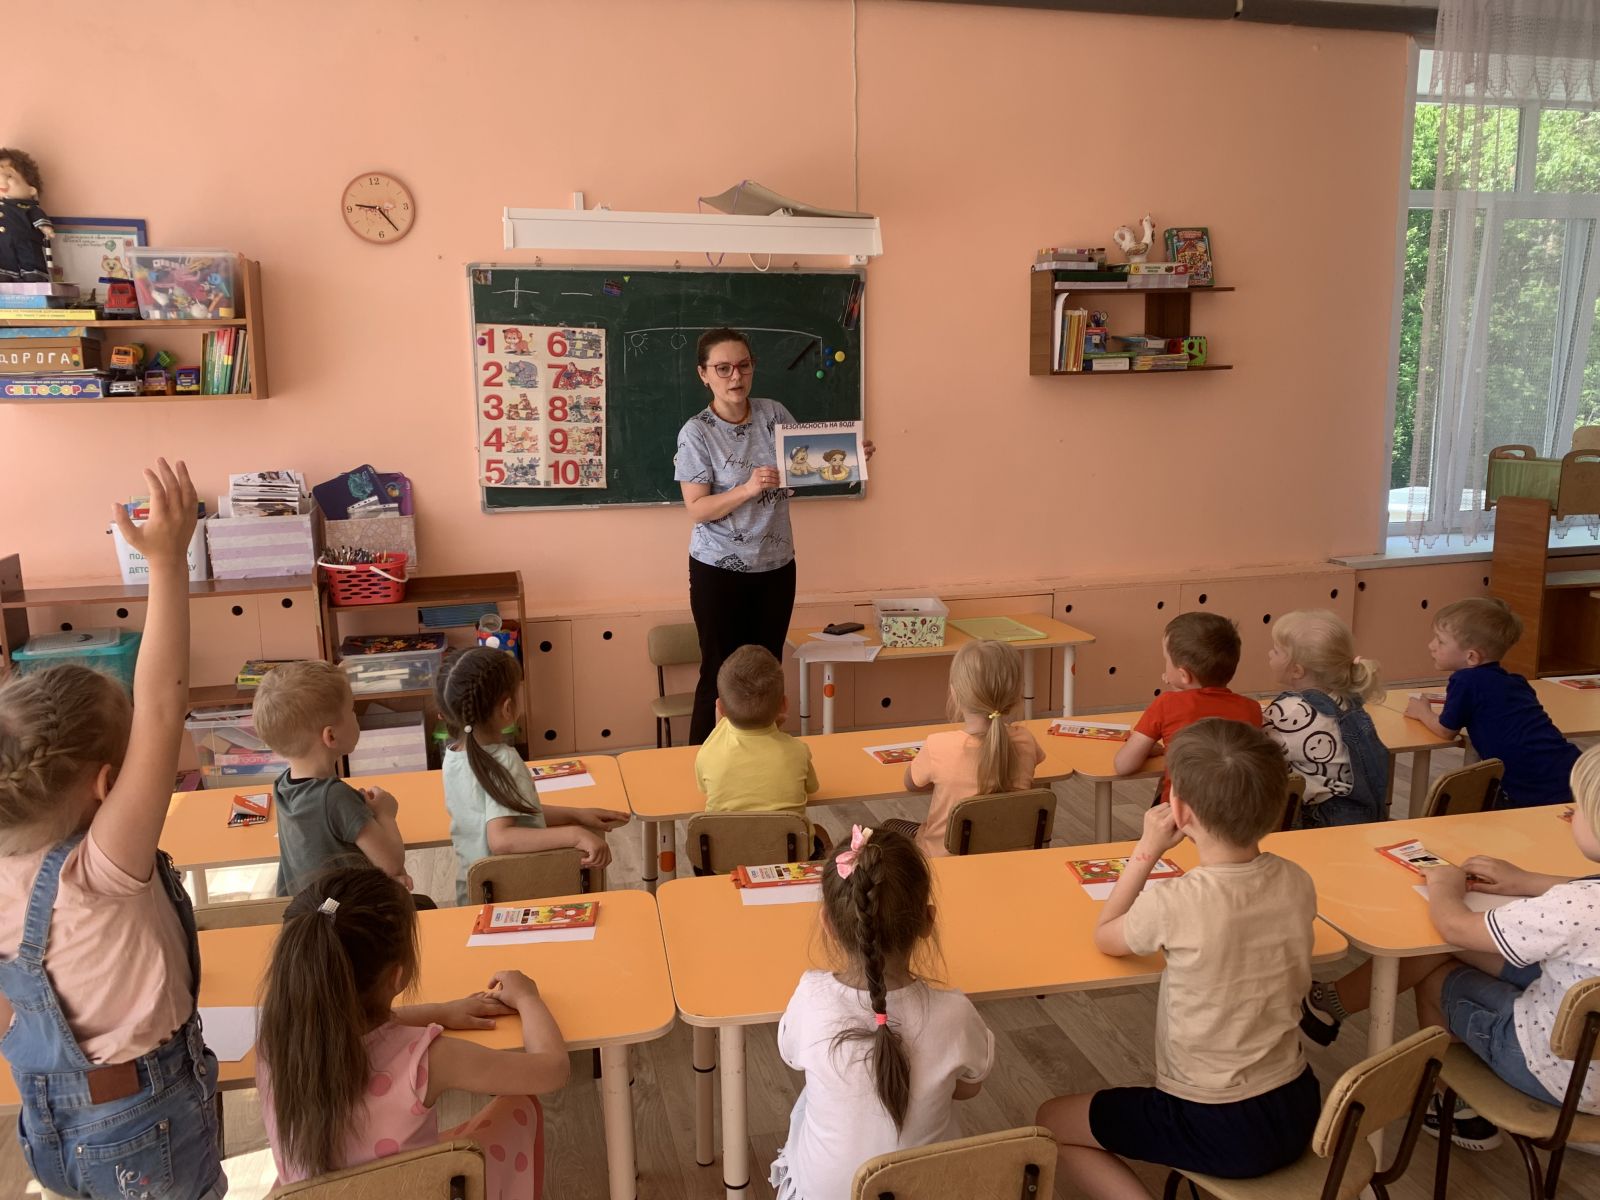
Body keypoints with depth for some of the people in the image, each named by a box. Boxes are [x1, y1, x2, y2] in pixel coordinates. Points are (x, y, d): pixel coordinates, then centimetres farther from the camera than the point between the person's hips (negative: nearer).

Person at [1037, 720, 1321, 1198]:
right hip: (1299, 1112, 7)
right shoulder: (1298, 884, -11)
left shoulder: (1174, 905, -28)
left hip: (1216, 1131, -7)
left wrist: (1147, 850, -6)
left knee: (1051, 1122, 12)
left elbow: (1104, 938, -6)